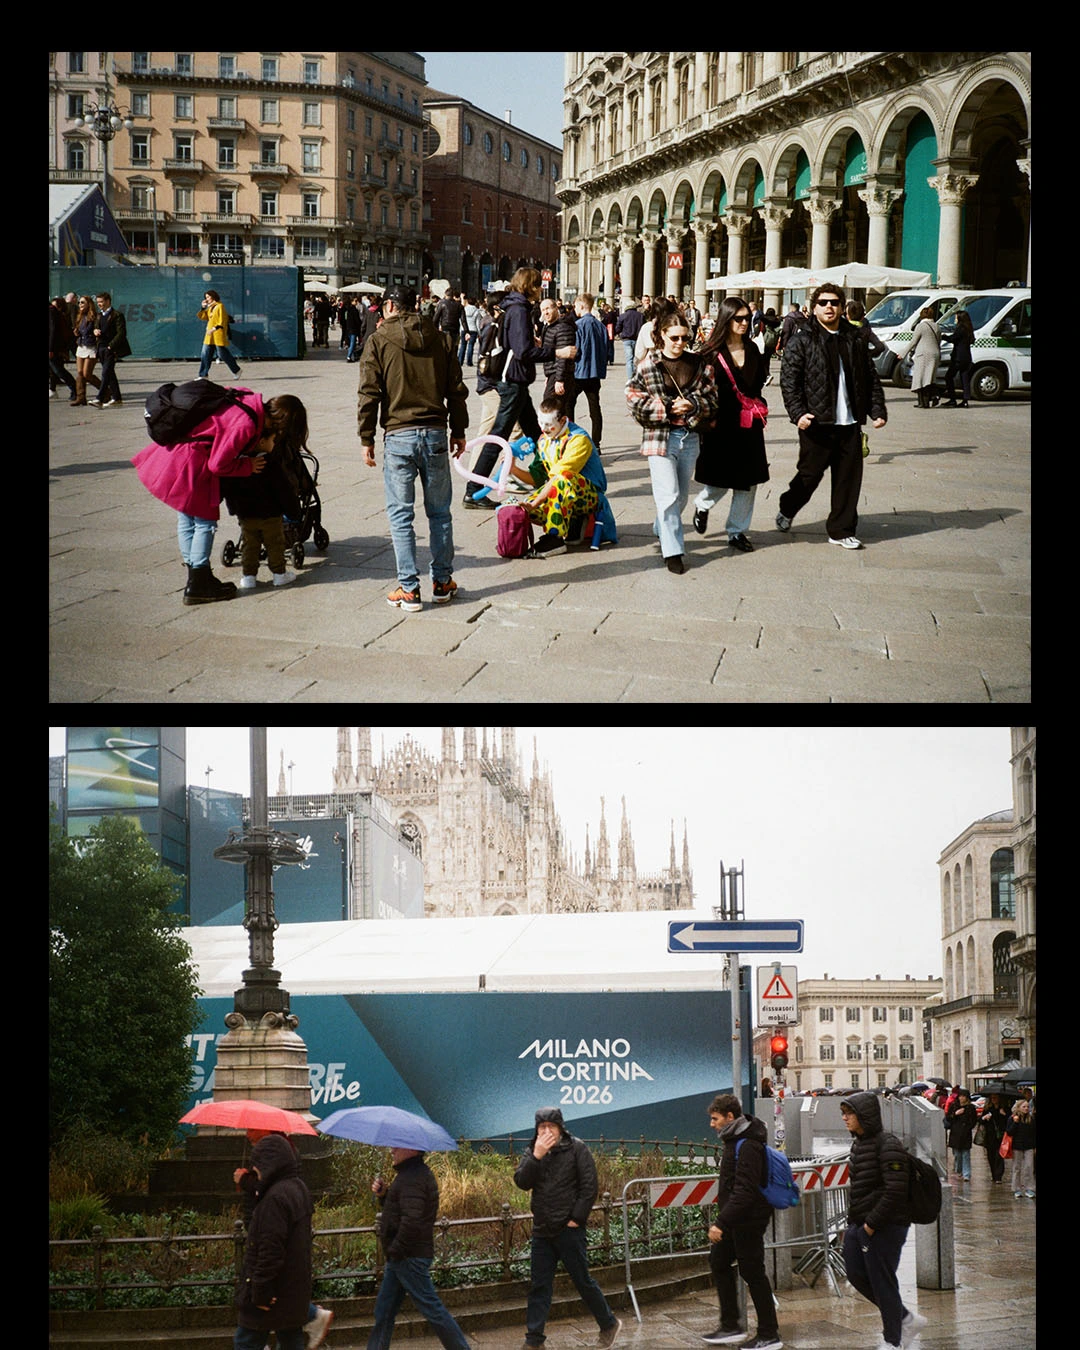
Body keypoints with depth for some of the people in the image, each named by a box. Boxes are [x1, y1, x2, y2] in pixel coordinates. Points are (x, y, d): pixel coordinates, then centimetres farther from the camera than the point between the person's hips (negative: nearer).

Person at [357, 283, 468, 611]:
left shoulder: (378, 342, -3)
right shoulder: (439, 339, 8)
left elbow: (369, 395, -6)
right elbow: (456, 390, 10)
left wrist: (366, 439, 0)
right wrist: (459, 431, 19)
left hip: (399, 437, -3)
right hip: (436, 435, 3)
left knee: (400, 515, 2)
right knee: (439, 512, 12)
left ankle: (409, 589, 0)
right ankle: (442, 582, 16)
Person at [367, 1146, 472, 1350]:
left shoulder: (413, 1178, -20)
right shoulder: (415, 1173, 15)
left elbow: (411, 1220, -30)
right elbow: (397, 1210, 24)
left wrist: (396, 1249, -20)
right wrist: (383, 1195, 7)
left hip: (409, 1257, -11)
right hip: (402, 1257, 11)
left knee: (431, 1307, -4)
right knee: (384, 1311, 13)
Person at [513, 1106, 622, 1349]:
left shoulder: (576, 1149, -4)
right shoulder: (532, 1152, 8)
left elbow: (589, 1186, -7)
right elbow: (522, 1182, -5)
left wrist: (577, 1218, -12)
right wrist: (537, 1157, -17)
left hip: (569, 1229, -4)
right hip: (542, 1230, 4)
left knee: (583, 1281, 3)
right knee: (539, 1286, 5)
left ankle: (609, 1324, 20)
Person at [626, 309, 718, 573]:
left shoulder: (698, 364, 5)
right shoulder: (648, 364, -3)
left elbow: (712, 398, 6)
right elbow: (634, 398, -5)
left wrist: (692, 405, -14)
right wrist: (667, 408, -14)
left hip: (689, 436, 4)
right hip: (660, 436, -4)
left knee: (681, 495, 14)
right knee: (669, 495, -11)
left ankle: (662, 530, 41)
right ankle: (672, 551, -6)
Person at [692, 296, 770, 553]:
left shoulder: (752, 350, 9)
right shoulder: (711, 352, -7)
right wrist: (708, 418, -16)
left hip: (749, 426, 5)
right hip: (721, 424, -5)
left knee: (748, 481, 4)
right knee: (720, 480, -1)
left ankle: (737, 531, 15)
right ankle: (702, 505, 32)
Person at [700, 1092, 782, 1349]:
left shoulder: (748, 1146, -22)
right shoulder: (735, 1140, 10)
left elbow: (744, 1192, -29)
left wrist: (721, 1222, -32)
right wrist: (722, 1220, 19)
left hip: (748, 1221, -11)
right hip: (735, 1220, 11)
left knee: (753, 1273, -3)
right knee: (718, 1262, 16)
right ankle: (730, 1327, 22)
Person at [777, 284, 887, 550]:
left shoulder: (854, 339, 12)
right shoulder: (801, 339, -1)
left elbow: (871, 378, 16)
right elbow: (789, 380, -6)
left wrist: (877, 410, 7)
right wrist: (798, 413, -16)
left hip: (849, 423, 4)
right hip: (817, 421, -4)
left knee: (849, 478, 5)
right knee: (810, 473, 3)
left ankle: (841, 530, 15)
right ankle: (787, 510, 30)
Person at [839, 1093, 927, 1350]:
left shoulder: (887, 1145, -18)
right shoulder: (858, 1143, 10)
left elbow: (895, 1191, -23)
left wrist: (873, 1223, -20)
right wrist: (854, 1219, 12)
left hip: (884, 1226, -9)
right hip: (859, 1224, 9)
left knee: (882, 1282, 1)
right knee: (856, 1275, 12)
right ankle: (907, 1319, 27)